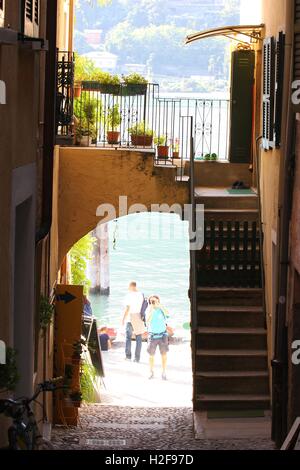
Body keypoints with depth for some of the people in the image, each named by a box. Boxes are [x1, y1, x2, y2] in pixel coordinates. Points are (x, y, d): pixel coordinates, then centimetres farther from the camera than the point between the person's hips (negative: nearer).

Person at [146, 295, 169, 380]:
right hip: (152, 335, 0)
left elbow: (167, 313, -23)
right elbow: (147, 321, -17)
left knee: (164, 354, 0)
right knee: (151, 355, 5)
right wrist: (151, 309, -21)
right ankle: (151, 372, 21)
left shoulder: (161, 309, -3)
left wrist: (159, 305, -25)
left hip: (162, 335, 0)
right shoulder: (149, 310, -2)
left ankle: (164, 373, 7)